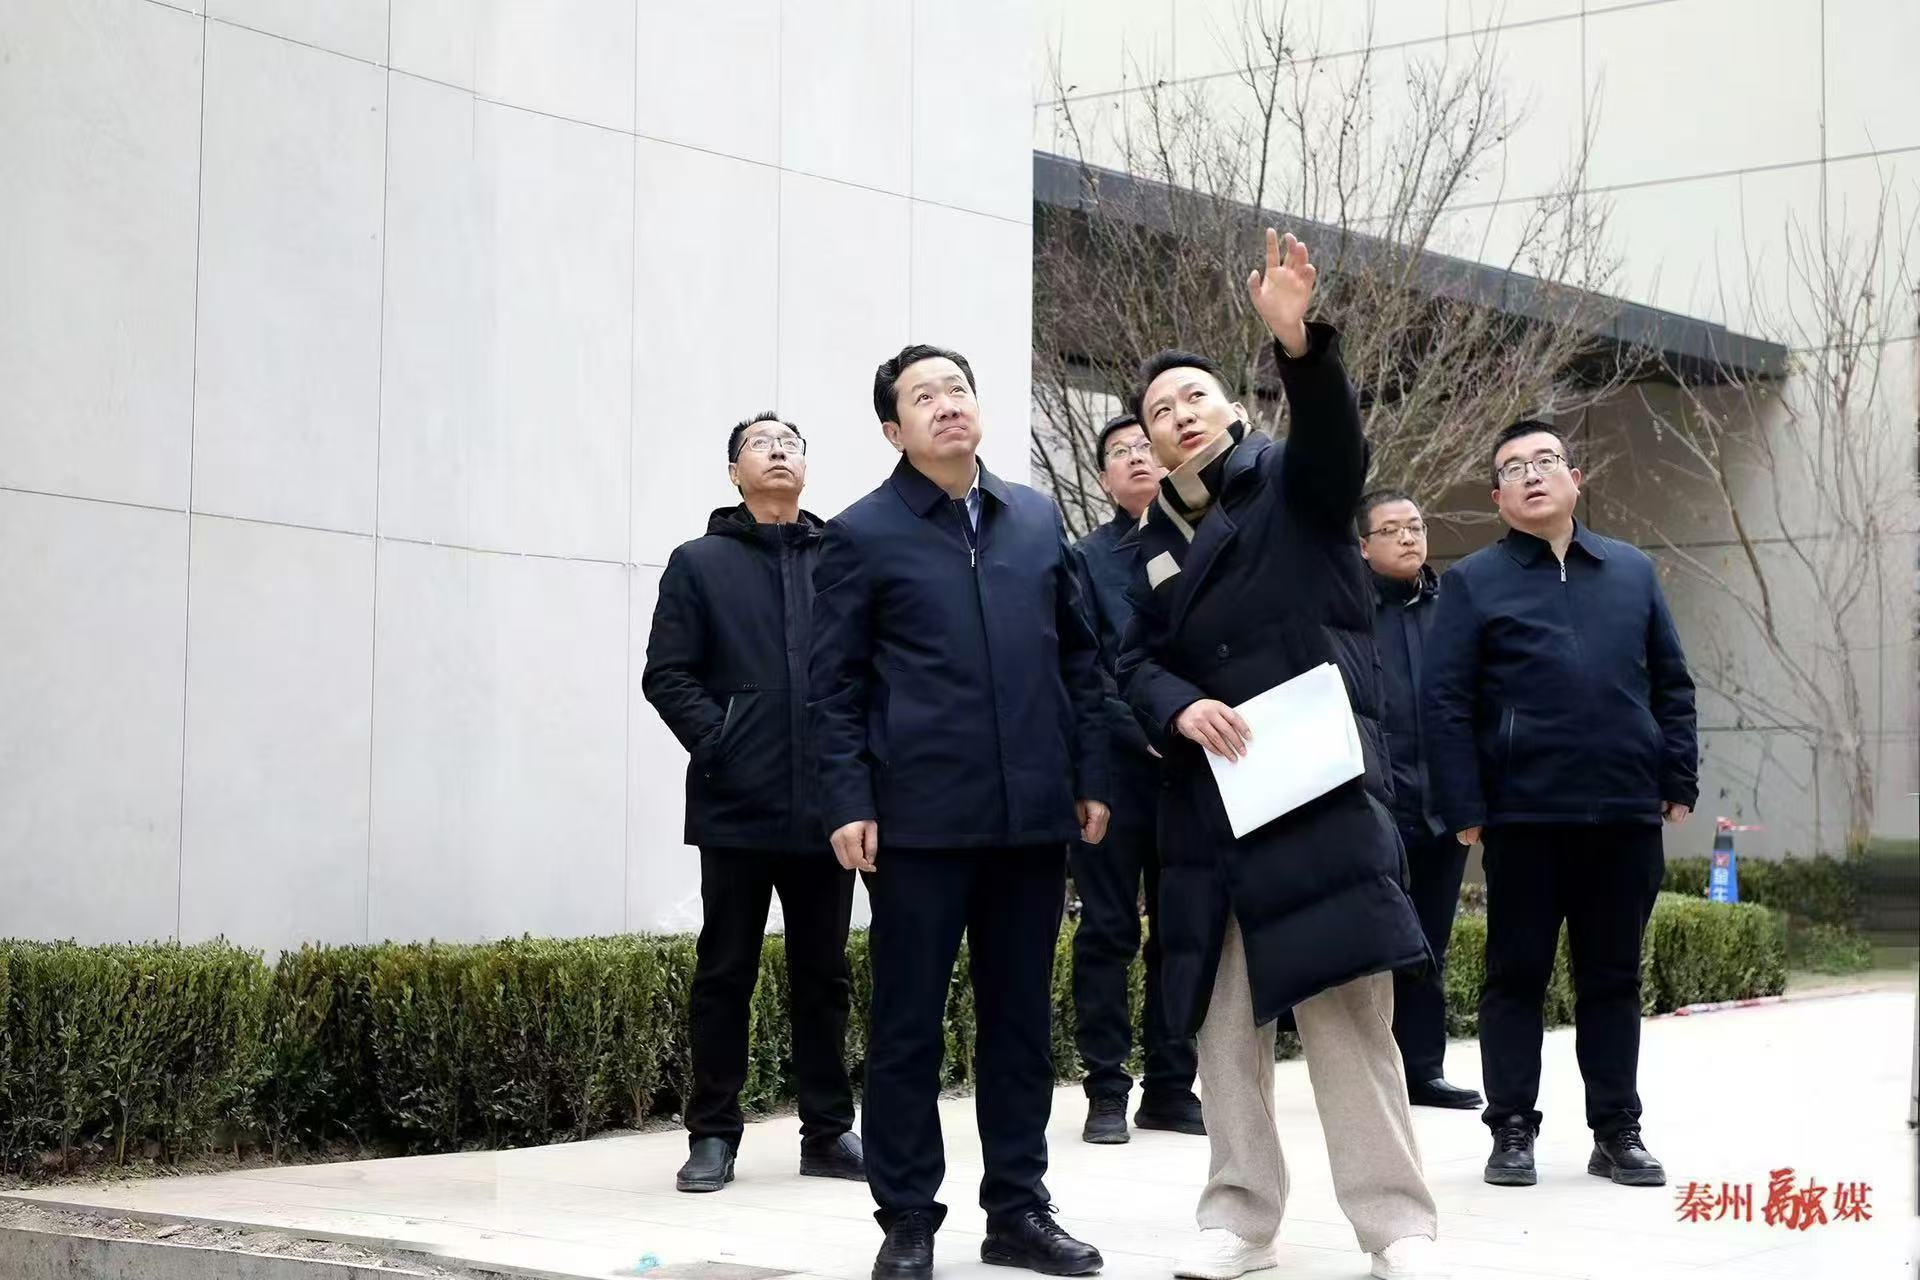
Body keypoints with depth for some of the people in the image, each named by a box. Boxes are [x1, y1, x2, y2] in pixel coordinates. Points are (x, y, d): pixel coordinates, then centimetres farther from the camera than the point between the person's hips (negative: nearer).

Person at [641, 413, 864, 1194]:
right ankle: (713, 1135, 9)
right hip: (736, 806, -2)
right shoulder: (700, 563, 6)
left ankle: (828, 1131, 16)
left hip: (824, 805, 2)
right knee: (725, 973, 3)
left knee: (824, 975, 8)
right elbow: (667, 675, 0)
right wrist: (717, 741, -11)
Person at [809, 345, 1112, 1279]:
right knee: (909, 1023, 2)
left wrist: (1091, 778, 10)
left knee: (1022, 1018, 10)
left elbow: (1079, 659, 15)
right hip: (920, 816, -4)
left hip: (1033, 813, 4)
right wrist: (847, 802, -8)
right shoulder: (862, 535, 1)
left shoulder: (1037, 519, 12)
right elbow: (835, 686, 0)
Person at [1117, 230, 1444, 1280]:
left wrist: (1300, 343, -39)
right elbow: (1138, 662, 11)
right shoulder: (1158, 541, 15)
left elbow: (1338, 438, -20)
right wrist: (1181, 708, -12)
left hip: (1319, 789, -5)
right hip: (1208, 800, 5)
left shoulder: (1293, 483, 2)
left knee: (1348, 1010, -8)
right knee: (1223, 1018, 7)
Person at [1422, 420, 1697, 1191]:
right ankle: (1512, 1131, 11)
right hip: (1524, 815, -3)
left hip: (1627, 812, 3)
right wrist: (1463, 809, -9)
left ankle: (1617, 1131, 16)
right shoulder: (1473, 582, 2)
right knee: (1517, 976, 4)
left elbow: (1672, 686, 13)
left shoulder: (1634, 571, 12)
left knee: (1614, 977, 9)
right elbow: (1444, 703, -3)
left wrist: (1679, 783, 5)